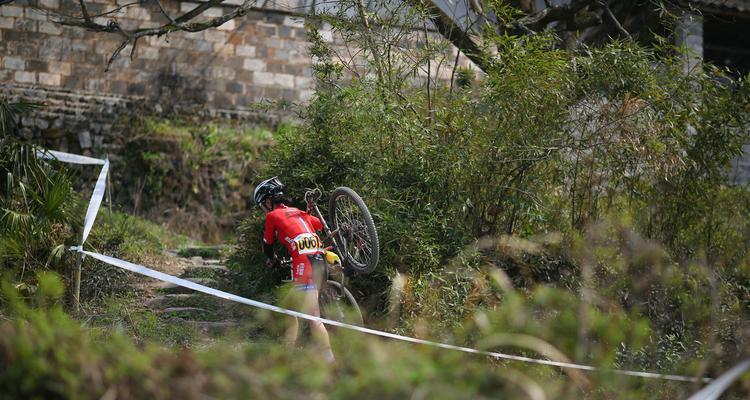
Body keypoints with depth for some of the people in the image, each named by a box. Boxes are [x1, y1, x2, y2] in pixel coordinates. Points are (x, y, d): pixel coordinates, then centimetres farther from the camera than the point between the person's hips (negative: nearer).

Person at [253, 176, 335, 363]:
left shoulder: (272, 215, 8)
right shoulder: (298, 212, 26)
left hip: (303, 262, -8)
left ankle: (329, 356, -19)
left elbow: (267, 245, 19)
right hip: (319, 259, 8)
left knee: (312, 316, -12)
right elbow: (326, 228, 27)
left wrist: (272, 260, 38)